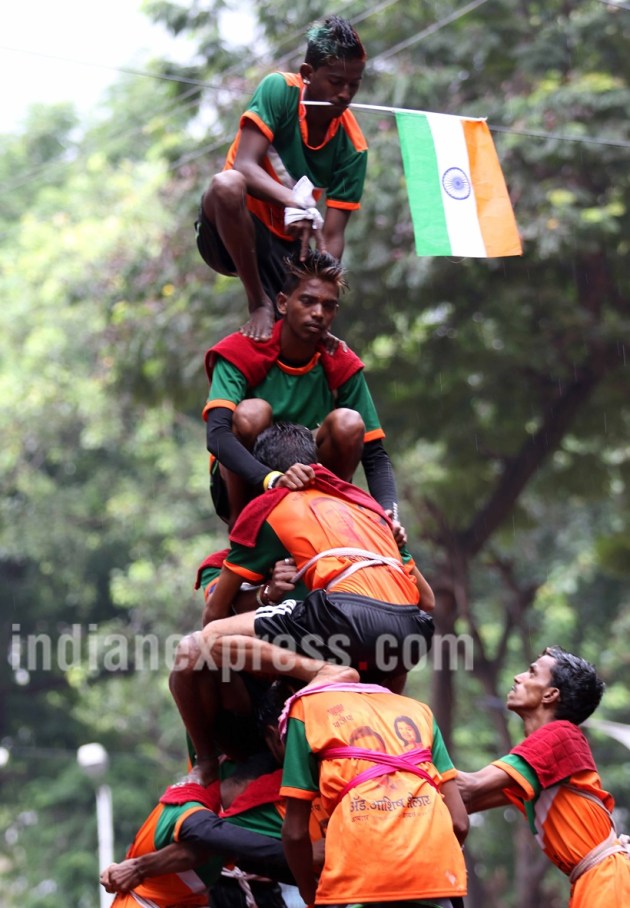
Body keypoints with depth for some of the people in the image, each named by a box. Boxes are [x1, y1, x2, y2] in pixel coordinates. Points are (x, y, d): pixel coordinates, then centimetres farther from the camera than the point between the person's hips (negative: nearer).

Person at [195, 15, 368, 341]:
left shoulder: (352, 146, -8)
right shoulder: (279, 91, -14)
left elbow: (332, 236, -10)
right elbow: (244, 165, -26)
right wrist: (294, 202, -43)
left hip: (285, 246, 4)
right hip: (229, 231, -4)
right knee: (227, 184, -37)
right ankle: (259, 303, -23)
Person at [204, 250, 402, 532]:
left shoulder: (342, 366, -5)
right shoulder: (240, 354, -16)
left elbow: (375, 455, -9)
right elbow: (217, 435, -32)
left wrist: (388, 512, -31)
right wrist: (272, 480, -51)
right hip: (245, 485, -2)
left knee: (348, 423, -23)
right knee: (252, 412, -30)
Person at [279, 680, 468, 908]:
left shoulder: (308, 707, 17)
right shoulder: (418, 710, 27)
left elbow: (295, 830, 11)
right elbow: (458, 821, 17)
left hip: (358, 880, -4)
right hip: (433, 875, 4)